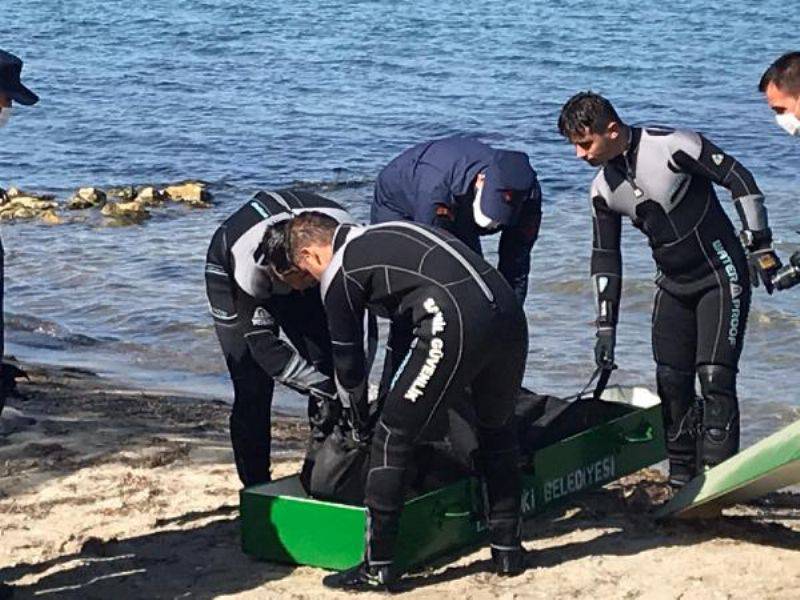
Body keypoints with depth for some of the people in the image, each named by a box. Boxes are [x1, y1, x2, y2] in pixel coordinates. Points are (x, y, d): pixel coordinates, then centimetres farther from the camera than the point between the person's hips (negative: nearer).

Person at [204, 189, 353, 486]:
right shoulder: (248, 261, -42)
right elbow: (264, 343, -36)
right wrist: (321, 388, -40)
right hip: (233, 282, -4)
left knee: (327, 367, -6)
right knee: (252, 389, -13)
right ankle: (256, 489, -3)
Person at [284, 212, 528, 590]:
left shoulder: (339, 273, 10)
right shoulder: (385, 235, 32)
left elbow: (348, 362, 16)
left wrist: (361, 427, 32)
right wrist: (399, 397, 47)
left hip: (456, 327, -8)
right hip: (510, 314, 8)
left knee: (391, 439, 6)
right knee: (497, 434, 27)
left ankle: (378, 569, 9)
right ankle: (507, 550, 32)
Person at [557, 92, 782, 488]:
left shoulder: (672, 146, -20)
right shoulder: (604, 190, 0)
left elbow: (738, 180, -14)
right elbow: (605, 258, 8)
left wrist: (760, 246, -13)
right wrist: (606, 326, 6)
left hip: (721, 276, -6)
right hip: (673, 286, 6)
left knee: (715, 375, -13)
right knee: (670, 380, 3)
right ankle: (682, 475, 14)